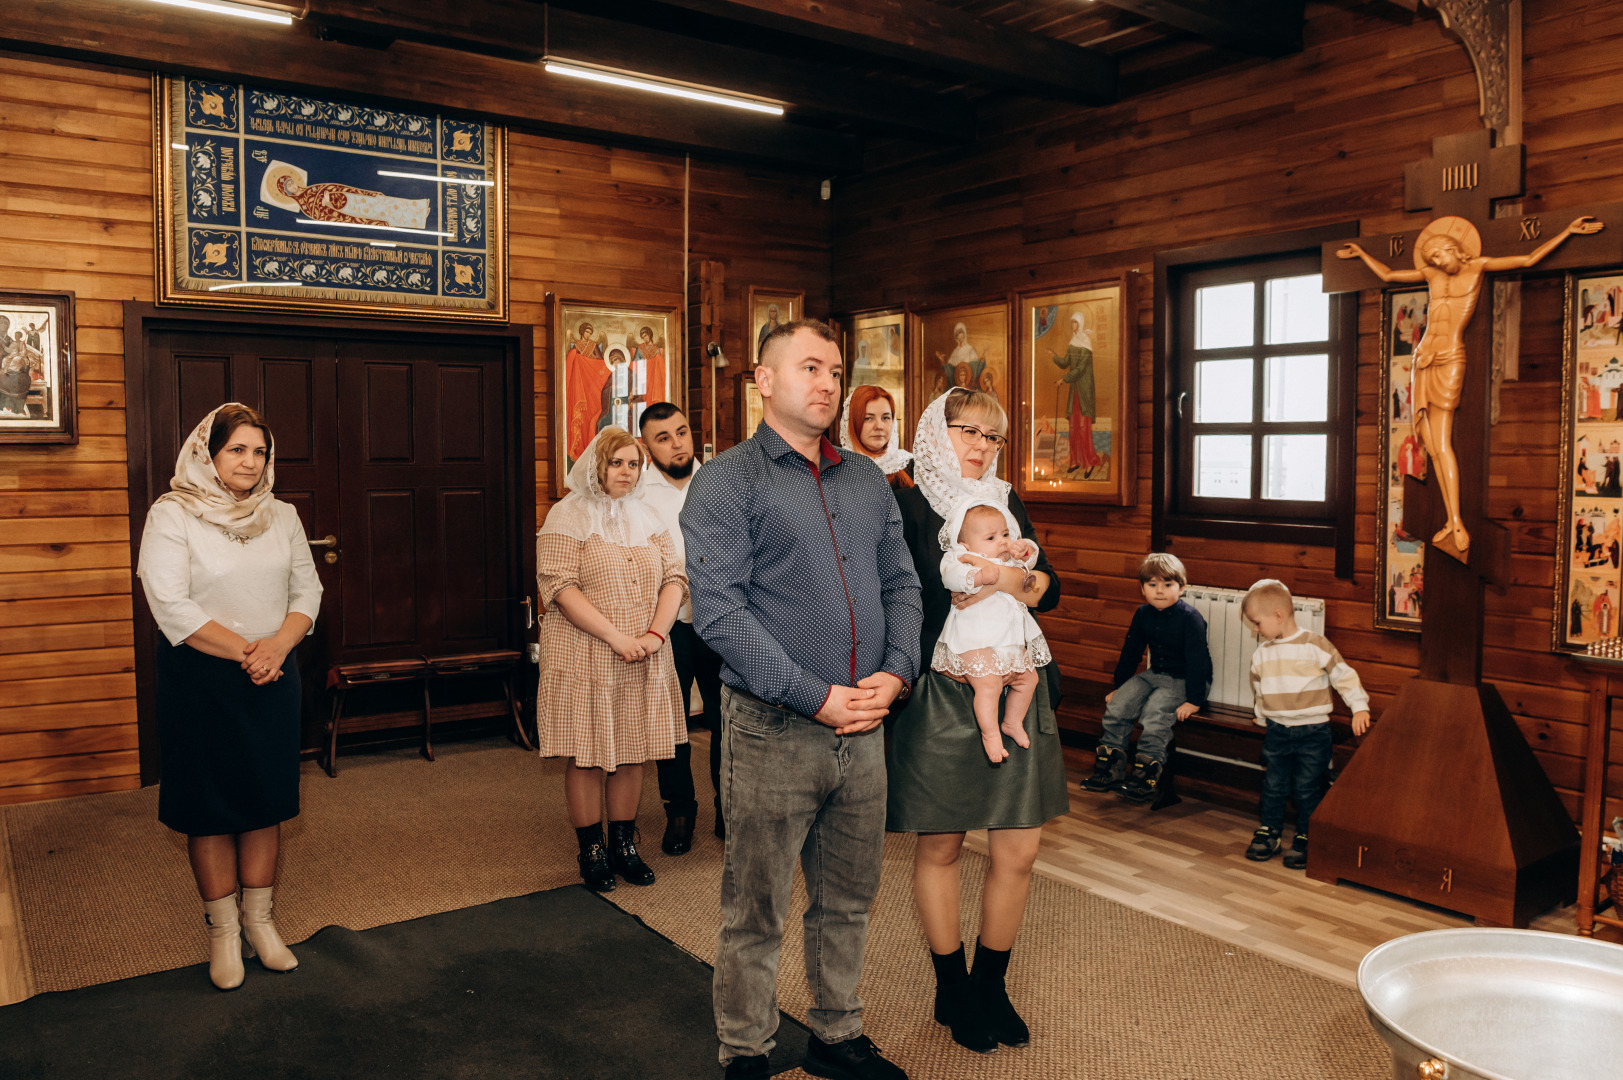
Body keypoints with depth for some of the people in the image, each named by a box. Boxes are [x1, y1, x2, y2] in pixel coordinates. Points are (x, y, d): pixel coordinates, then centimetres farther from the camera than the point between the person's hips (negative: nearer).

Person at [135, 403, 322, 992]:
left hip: (272, 677, 4)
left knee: (266, 798, 9)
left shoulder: (282, 516, 8)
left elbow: (307, 590, 6)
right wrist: (244, 651, -17)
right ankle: (223, 928, 19)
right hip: (200, 679, -4)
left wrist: (277, 645, -12)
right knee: (210, 805, 4)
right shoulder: (172, 515, -7)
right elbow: (171, 606, -15)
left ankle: (259, 918, 23)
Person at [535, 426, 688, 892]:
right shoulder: (568, 516, -4)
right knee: (587, 753, 2)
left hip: (642, 659, 5)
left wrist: (654, 634, -11)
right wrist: (615, 637, -19)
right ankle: (592, 850, 15)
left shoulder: (646, 517, 12)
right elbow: (559, 587, -14)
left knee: (631, 750, 9)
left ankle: (624, 844, 22)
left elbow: (673, 578, 6)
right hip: (584, 657, -4)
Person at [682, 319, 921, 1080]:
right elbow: (719, 611, -15)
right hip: (773, 730, -5)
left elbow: (902, 584, 13)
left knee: (848, 900, 18)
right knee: (756, 911, 7)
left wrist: (895, 672, -5)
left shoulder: (867, 480, 14)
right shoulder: (727, 481, -6)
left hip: (863, 728, 6)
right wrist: (815, 698, -18)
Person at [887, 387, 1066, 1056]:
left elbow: (1050, 585, 14)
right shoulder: (907, 507, -3)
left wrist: (1023, 582, -8)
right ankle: (951, 989, 27)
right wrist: (994, 582, -15)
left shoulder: (1006, 503, 15)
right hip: (941, 695, -5)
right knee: (940, 848, 7)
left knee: (1019, 850, 6)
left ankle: (992, 985, 27)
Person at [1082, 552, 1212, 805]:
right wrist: (1119, 687, 17)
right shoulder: (1143, 614, 3)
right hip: (1153, 675, 7)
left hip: (1184, 681, -7)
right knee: (1116, 707, -10)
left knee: (1154, 714, -29)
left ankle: (1146, 780, -21)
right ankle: (1110, 770, 0)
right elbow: (1131, 653, 14)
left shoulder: (1190, 618, -18)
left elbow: (1197, 660, -18)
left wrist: (1194, 700, -21)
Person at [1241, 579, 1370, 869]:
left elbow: (1344, 676, -7)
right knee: (1274, 785, 9)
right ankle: (1270, 832, 23)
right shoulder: (1261, 654, 6)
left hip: (1313, 731, -4)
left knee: (1307, 788, 2)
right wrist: (1263, 717, 26)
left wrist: (1359, 708, -10)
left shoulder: (1315, 645, -10)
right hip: (1277, 732, 4)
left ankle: (1305, 838, 15)